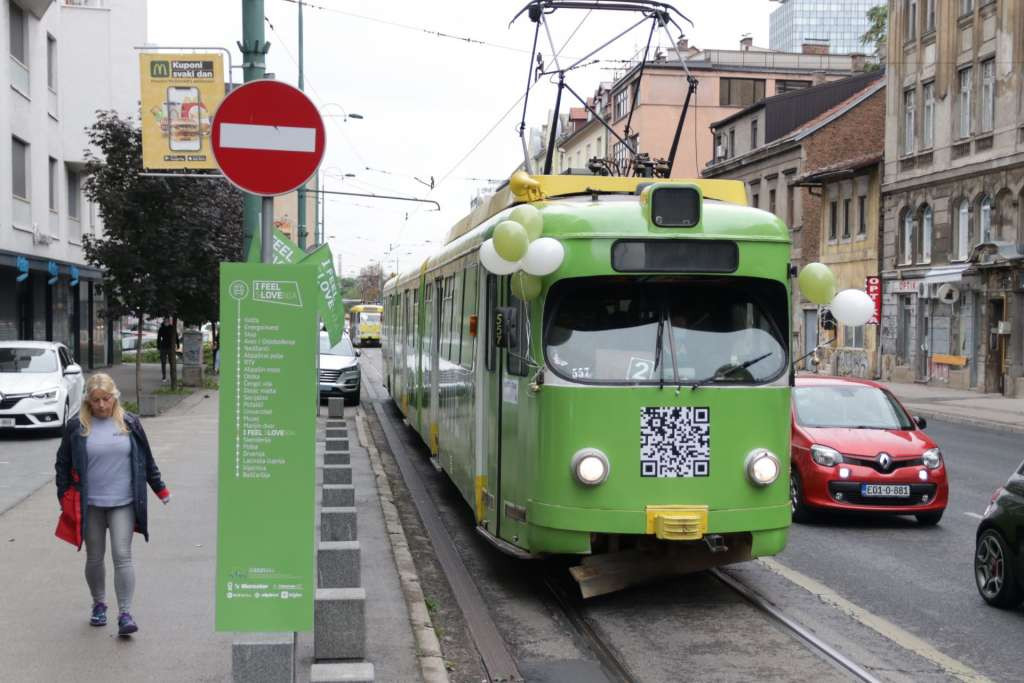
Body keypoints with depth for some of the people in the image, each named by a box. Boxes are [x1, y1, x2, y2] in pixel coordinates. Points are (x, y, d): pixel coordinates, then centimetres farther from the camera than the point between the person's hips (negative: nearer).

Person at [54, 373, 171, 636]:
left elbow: (146, 459, 11)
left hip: (123, 503, -1)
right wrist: (65, 498, 3)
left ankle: (125, 613, -5)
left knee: (122, 556, -7)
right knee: (94, 558, 11)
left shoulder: (129, 423, 2)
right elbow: (63, 464, 6)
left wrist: (160, 488, 14)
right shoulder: (77, 427, -1)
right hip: (90, 505, 1)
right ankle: (99, 603, 31)